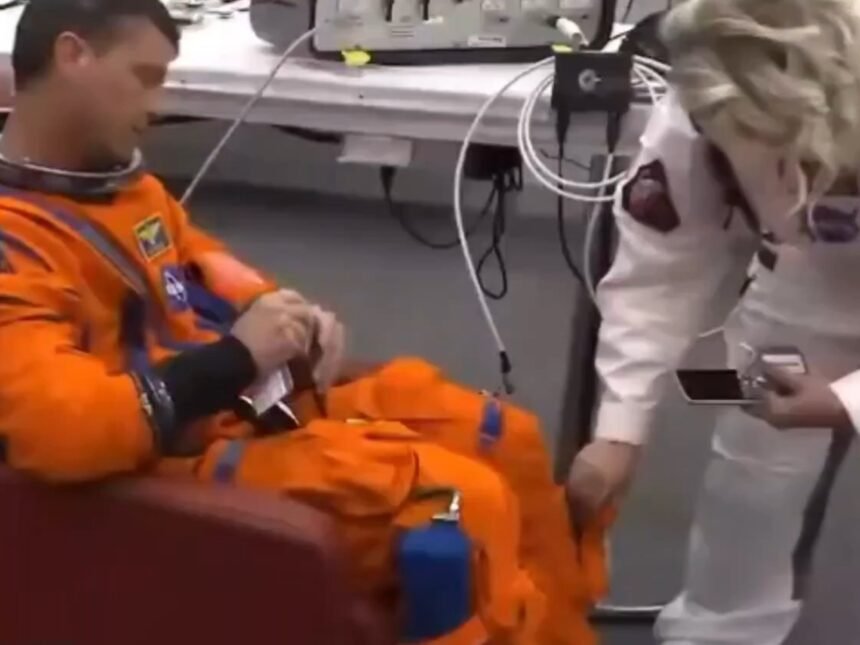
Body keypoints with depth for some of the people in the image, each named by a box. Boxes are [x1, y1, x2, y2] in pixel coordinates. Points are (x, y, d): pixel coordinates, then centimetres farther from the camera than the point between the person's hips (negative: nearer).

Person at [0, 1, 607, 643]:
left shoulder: (115, 178, 8)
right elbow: (54, 423, -32)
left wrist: (291, 318, 1)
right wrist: (234, 359, -25)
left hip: (264, 401, 10)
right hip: (191, 457, -10)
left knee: (510, 441, 11)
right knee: (467, 504, -22)